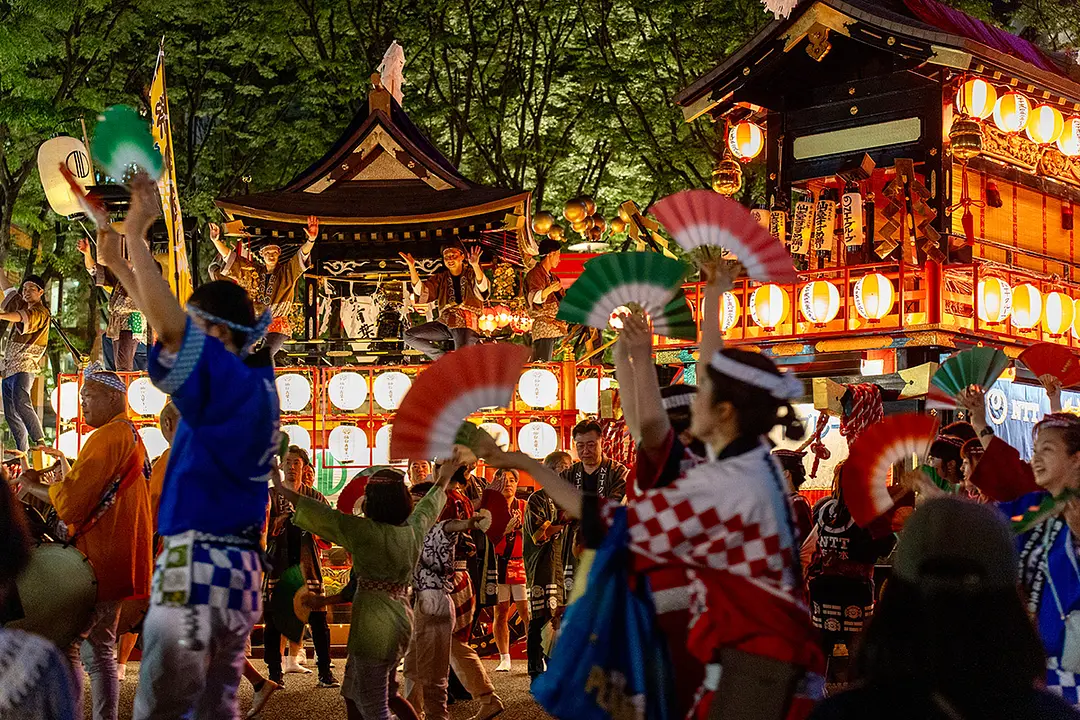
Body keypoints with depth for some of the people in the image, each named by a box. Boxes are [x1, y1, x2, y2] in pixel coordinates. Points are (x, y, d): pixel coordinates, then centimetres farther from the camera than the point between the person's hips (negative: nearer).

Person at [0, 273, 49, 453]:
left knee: (20, 402, -28)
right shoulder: (22, 305, 18)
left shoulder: (41, 312, -6)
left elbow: (22, 317, -27)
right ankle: (22, 451, 7)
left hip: (25, 366, -9)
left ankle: (40, 442, -32)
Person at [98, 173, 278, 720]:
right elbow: (171, 327, 22)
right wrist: (120, 266, 24)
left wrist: (136, 234, -16)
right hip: (240, 571, 9)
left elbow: (171, 326, -23)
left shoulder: (230, 381, -12)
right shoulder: (253, 382, 12)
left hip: (197, 569, -9)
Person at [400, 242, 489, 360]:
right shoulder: (441, 278, 16)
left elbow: (482, 288, -21)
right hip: (445, 323, 6)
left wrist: (475, 266, -40)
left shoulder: (471, 274, 4)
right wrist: (412, 267, -11)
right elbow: (422, 293, 0)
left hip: (466, 324, -5)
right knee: (409, 335, -6)